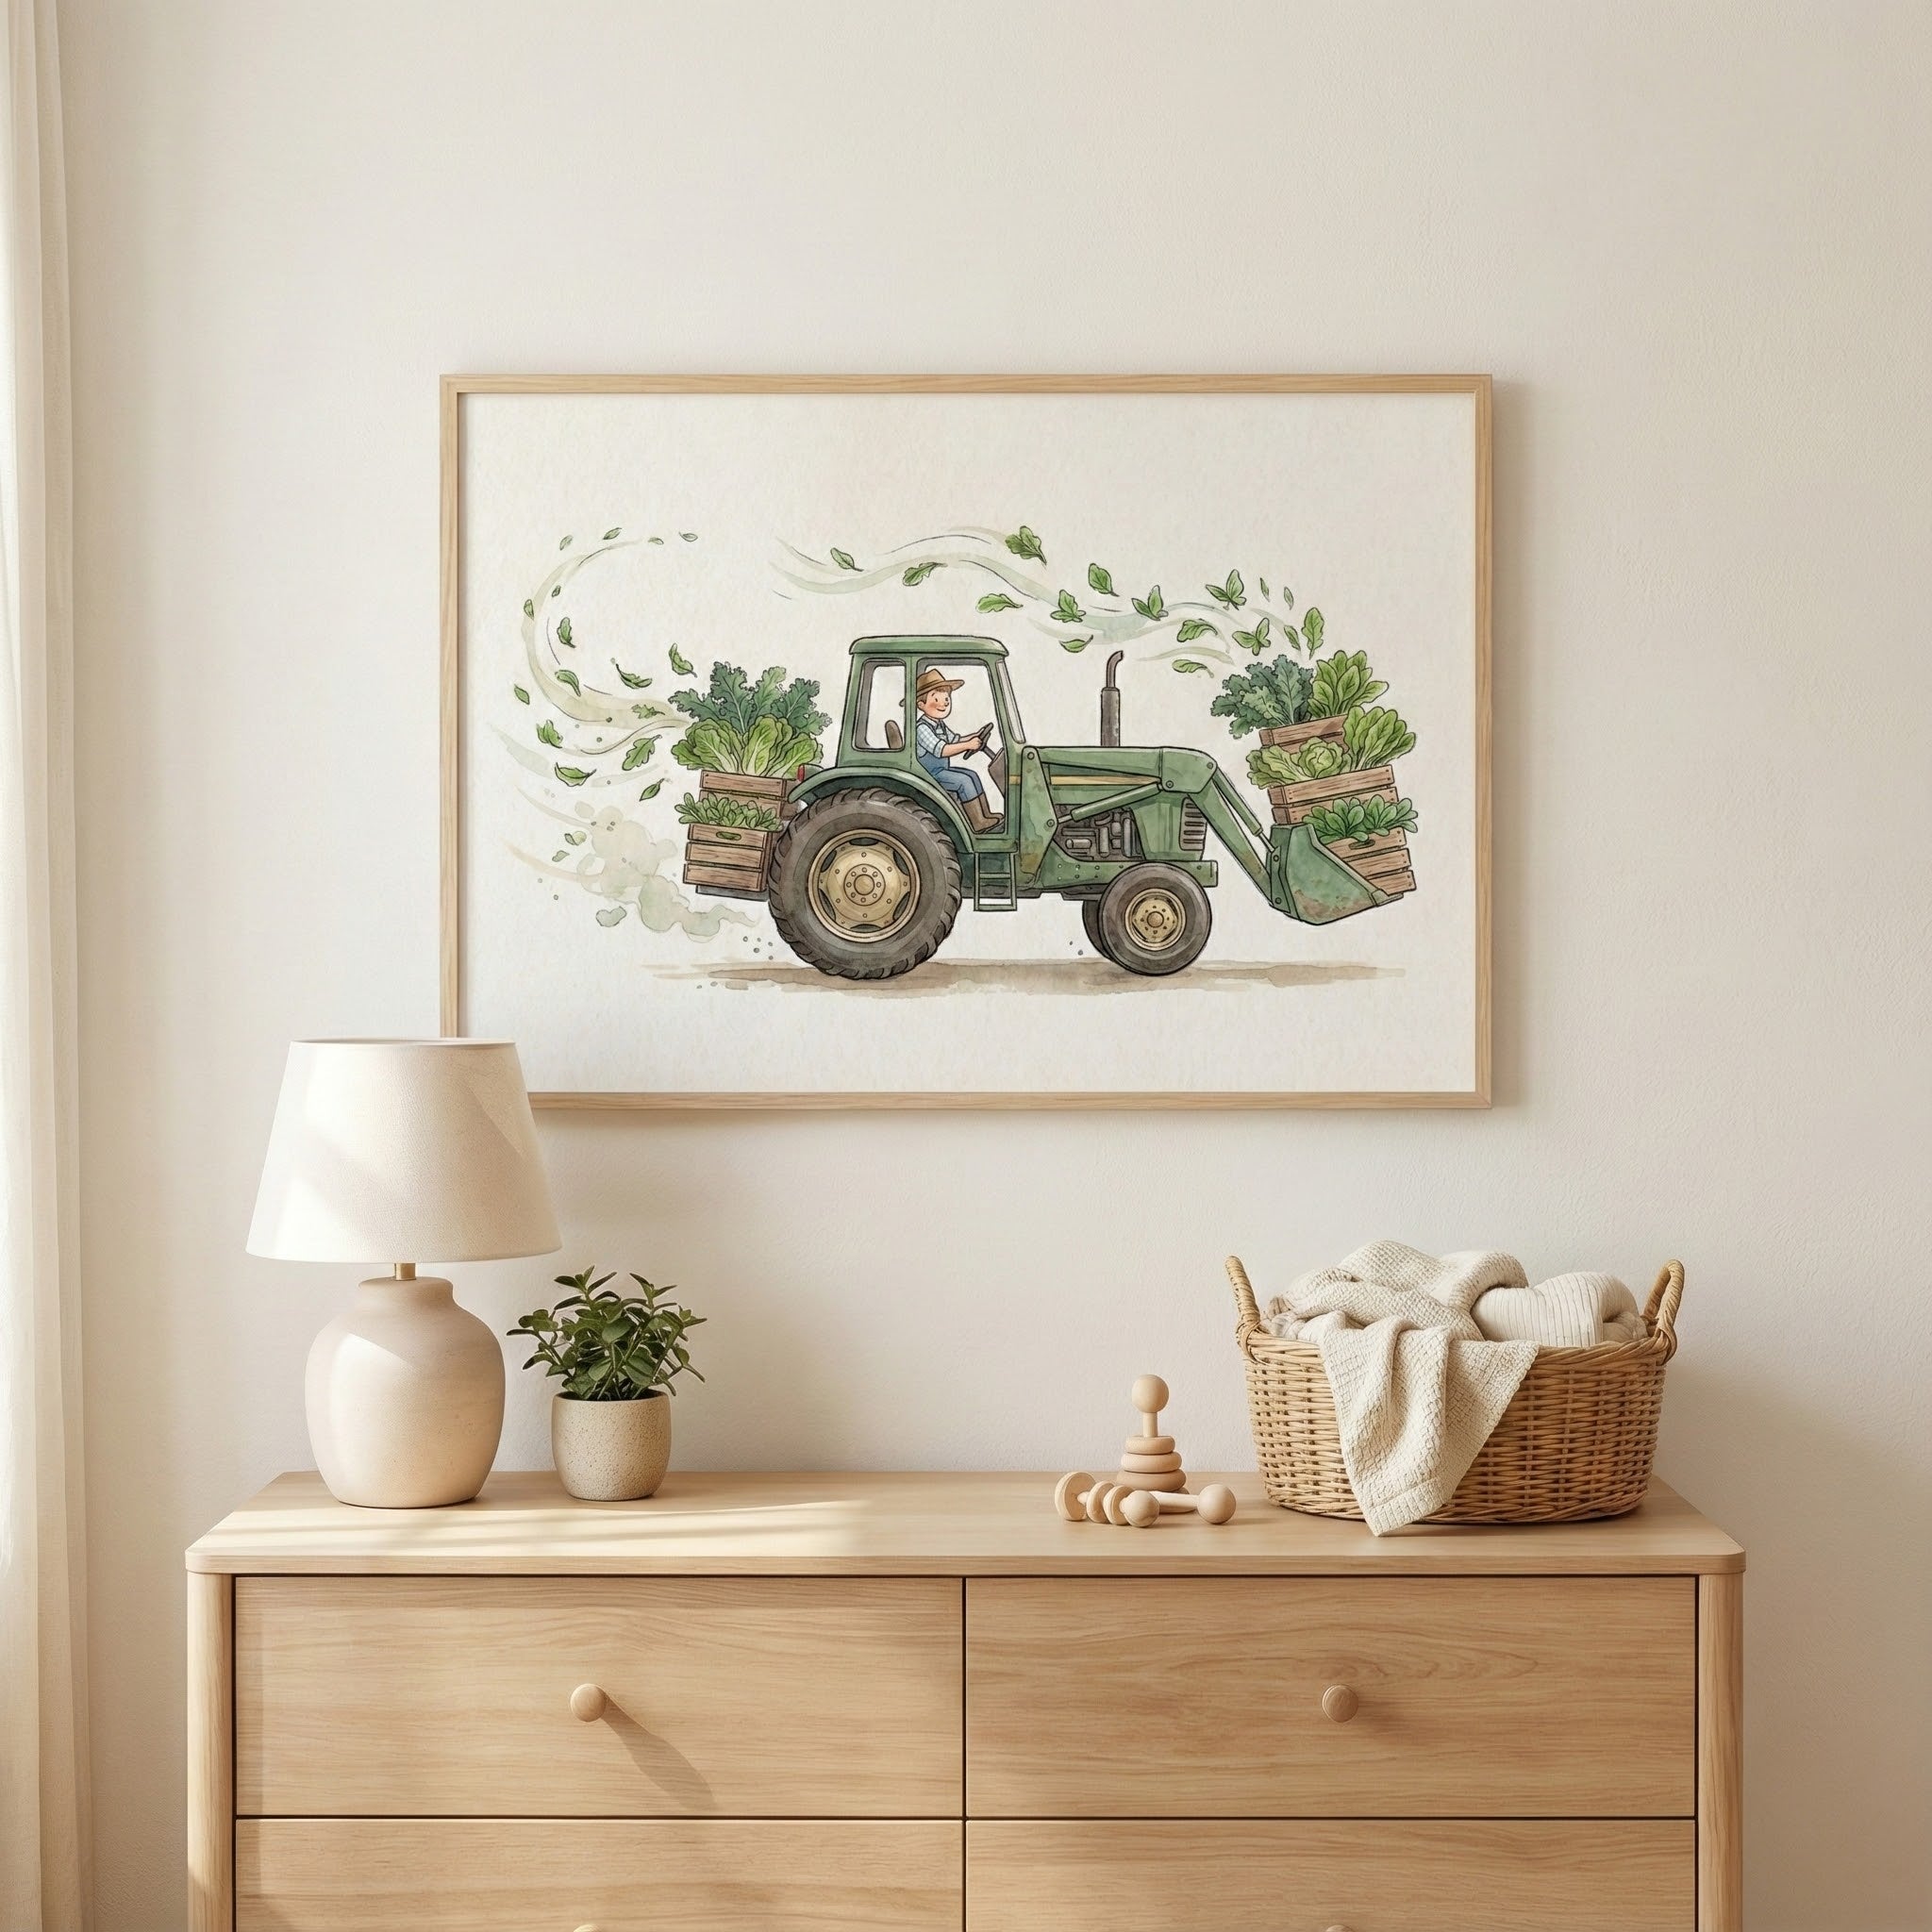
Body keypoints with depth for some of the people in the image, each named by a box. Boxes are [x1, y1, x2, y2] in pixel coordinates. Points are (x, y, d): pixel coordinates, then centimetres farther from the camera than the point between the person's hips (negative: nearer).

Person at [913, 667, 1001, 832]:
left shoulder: (939, 724, 11)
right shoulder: (922, 728, -22)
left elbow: (955, 740, 17)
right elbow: (941, 750, -31)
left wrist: (975, 737, 1)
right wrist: (968, 745, -32)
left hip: (942, 770, 10)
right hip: (929, 773, -10)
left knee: (972, 775, 9)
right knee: (964, 781, -20)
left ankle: (985, 816, 9)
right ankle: (978, 824, -18)